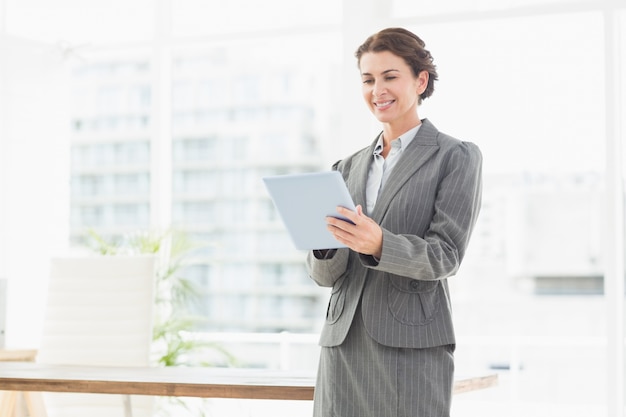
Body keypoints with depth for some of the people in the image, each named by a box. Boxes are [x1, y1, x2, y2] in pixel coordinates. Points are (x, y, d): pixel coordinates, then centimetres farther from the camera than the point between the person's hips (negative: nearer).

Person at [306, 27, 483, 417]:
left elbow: (446, 256, -7)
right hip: (345, 343, 4)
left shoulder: (458, 157, 3)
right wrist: (326, 242, -10)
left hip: (413, 345, -4)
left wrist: (378, 245, -25)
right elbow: (326, 275, 13)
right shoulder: (350, 167, 16)